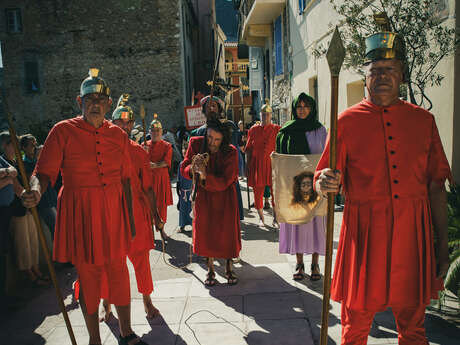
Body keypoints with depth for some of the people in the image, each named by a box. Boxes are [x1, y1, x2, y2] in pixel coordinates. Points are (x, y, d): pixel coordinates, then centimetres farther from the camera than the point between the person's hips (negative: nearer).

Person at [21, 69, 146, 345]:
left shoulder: (118, 135, 6)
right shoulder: (63, 131, -4)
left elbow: (125, 179, 8)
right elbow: (45, 172, -5)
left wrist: (130, 219, 8)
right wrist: (37, 189, -29)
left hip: (113, 210, 3)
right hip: (80, 213, -2)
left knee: (119, 271, 10)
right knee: (88, 275, 7)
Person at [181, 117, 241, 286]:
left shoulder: (230, 152, -21)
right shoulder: (195, 143, -14)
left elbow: (224, 182, -25)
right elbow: (183, 169, -8)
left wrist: (204, 175, -41)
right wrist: (193, 169, -32)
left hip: (224, 195, -1)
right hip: (204, 195, 2)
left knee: (227, 230, 0)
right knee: (205, 230, 2)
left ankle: (229, 267, 19)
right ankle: (210, 268, 18)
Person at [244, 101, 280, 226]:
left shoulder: (277, 129, 3)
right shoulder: (253, 130, 8)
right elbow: (249, 150, 10)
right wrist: (248, 167, 7)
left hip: (272, 164, -1)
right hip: (257, 165, 2)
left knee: (276, 192, -3)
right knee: (258, 192, 5)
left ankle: (275, 217, 13)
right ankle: (261, 218, 21)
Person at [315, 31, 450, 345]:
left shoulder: (423, 120, 7)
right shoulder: (347, 121, -1)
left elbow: (436, 187, 8)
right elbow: (325, 180, 0)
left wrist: (442, 246, 7)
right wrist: (325, 182, -24)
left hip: (413, 235, 3)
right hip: (364, 233, -2)